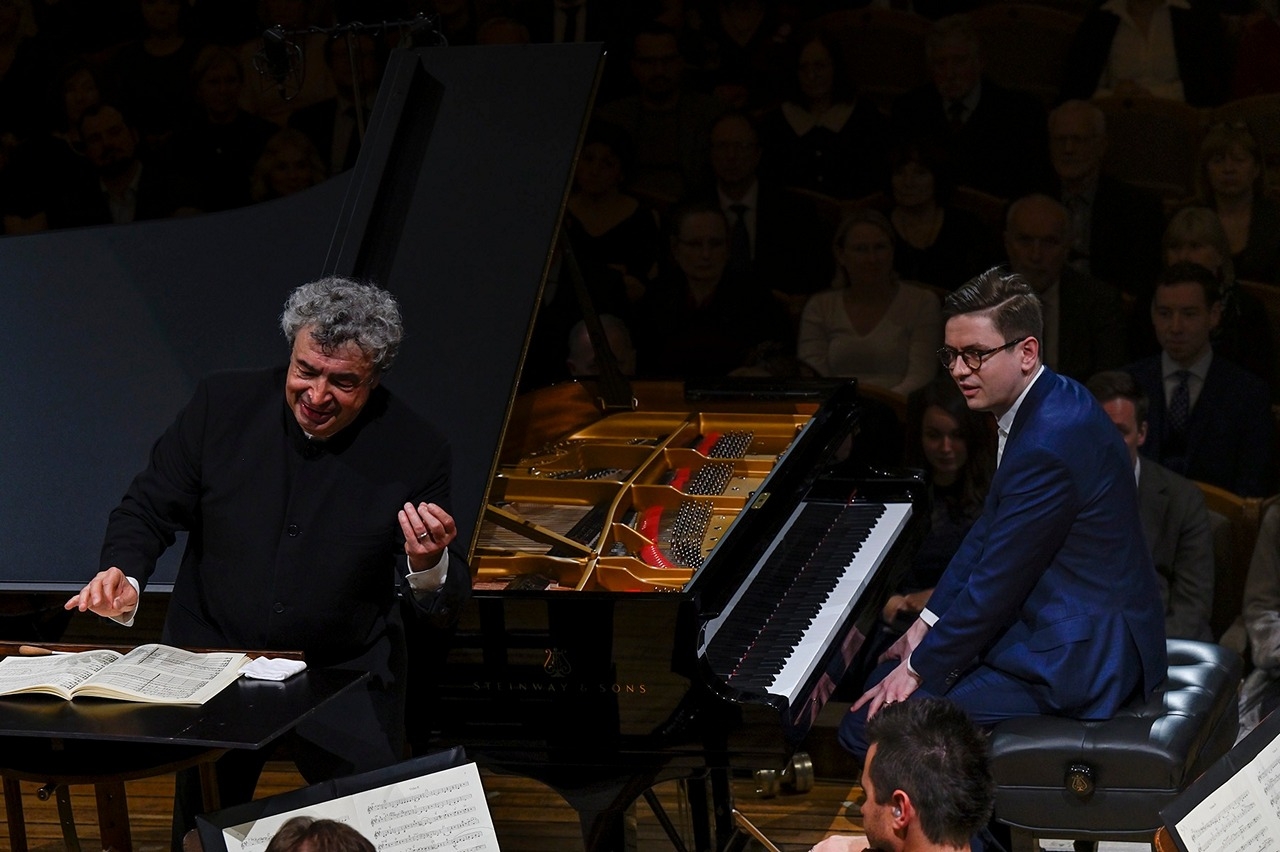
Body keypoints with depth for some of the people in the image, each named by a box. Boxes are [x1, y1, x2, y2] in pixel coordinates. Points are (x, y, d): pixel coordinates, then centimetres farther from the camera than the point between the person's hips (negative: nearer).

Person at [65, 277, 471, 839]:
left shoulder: (415, 451, -10)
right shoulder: (223, 405, -7)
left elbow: (442, 610, -8)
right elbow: (147, 510, 2)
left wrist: (428, 566, -31)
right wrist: (123, 577, -19)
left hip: (344, 683, -1)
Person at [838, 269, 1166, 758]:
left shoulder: (1048, 444, -26)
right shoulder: (1049, 404, 7)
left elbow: (997, 583, -21)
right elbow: (987, 533, 15)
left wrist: (920, 668, -11)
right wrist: (928, 623, 10)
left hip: (1077, 662, -11)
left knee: (868, 728, -14)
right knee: (883, 675, 20)